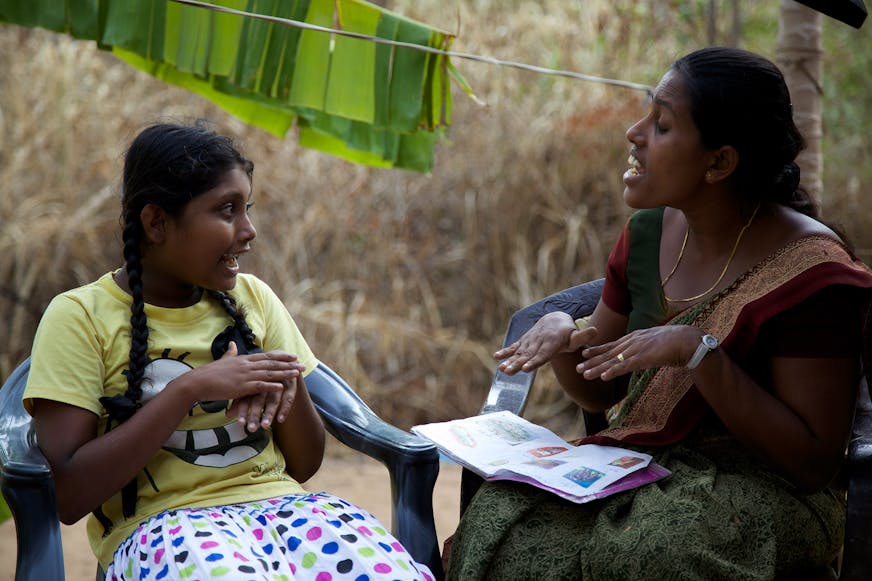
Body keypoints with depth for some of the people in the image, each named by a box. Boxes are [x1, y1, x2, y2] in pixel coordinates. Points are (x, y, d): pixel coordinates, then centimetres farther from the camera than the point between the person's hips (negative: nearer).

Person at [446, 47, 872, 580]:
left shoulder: (811, 271, -15)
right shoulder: (649, 232, 6)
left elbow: (814, 463, -17)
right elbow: (600, 392, 17)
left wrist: (697, 351, -26)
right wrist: (560, 335, -7)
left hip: (761, 489, -5)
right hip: (636, 464, 6)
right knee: (498, 520, -24)